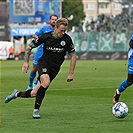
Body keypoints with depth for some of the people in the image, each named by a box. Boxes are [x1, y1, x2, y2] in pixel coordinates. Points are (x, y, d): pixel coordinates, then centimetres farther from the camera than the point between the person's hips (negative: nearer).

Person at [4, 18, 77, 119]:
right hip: (44, 63, -2)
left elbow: (73, 56, -1)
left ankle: (17, 94, 25)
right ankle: (36, 109, -21)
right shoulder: (46, 37, -12)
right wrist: (26, 62, -5)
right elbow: (30, 47, 2)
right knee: (46, 82, -33)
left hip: (55, 68, 2)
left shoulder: (67, 39, -11)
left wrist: (71, 74, -4)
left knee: (35, 93, -5)